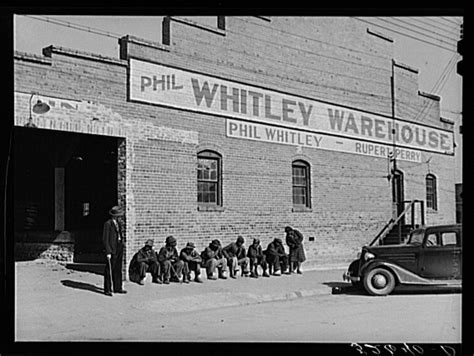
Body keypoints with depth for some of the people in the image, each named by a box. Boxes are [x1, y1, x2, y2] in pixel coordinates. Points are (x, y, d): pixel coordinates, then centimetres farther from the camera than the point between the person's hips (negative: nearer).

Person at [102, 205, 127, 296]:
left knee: (118, 269, 12)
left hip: (119, 249, 7)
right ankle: (107, 290, 5)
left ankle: (117, 288, 20)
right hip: (112, 249, -7)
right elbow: (105, 239, -12)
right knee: (109, 270, -1)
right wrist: (108, 252, -16)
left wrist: (122, 249, 15)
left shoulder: (119, 223, 12)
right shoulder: (107, 224, -10)